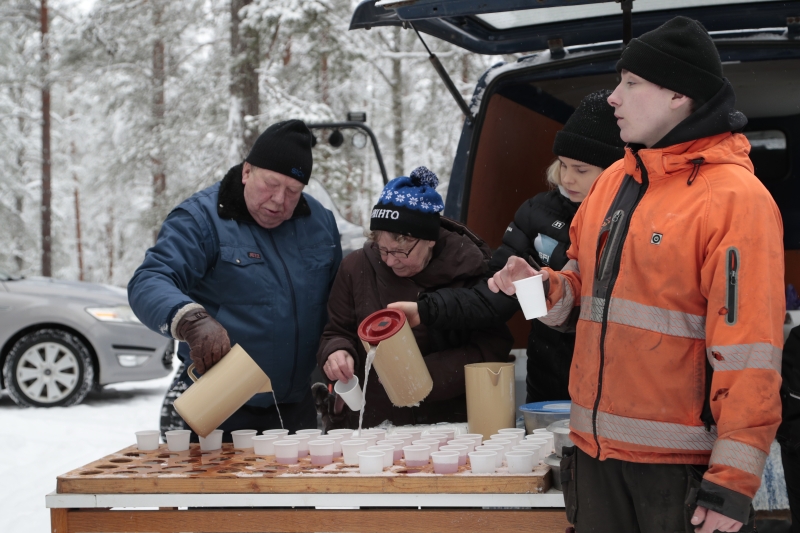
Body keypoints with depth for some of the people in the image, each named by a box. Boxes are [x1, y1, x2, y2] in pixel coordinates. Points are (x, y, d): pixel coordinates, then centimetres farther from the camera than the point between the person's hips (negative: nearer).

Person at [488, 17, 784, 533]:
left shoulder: (735, 197, -14)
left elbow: (749, 353, -17)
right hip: (597, 447, 7)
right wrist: (546, 287, 1)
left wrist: (733, 481, -19)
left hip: (682, 463, -7)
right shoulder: (615, 180, 10)